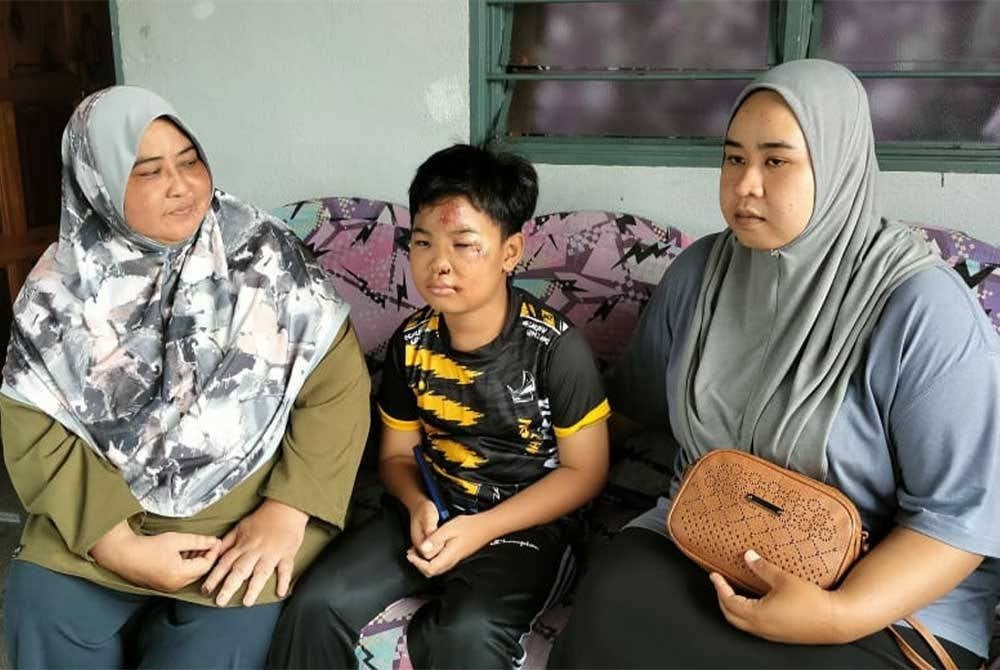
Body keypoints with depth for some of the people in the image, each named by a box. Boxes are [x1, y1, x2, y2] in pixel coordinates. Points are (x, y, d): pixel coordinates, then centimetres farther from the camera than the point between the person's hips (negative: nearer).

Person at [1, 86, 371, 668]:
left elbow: (337, 386, -9)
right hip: (102, 519, 3)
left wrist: (286, 513, -20)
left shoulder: (267, 254, -7)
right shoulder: (62, 284, -1)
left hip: (249, 514, -2)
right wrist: (123, 546, -16)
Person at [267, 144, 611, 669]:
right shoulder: (411, 343, -1)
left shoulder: (555, 347, -15)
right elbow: (397, 452, 10)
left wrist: (481, 528, -17)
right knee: (316, 605, -13)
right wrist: (417, 504, -13)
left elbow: (584, 470, -9)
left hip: (524, 522, -4)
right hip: (430, 511, 4)